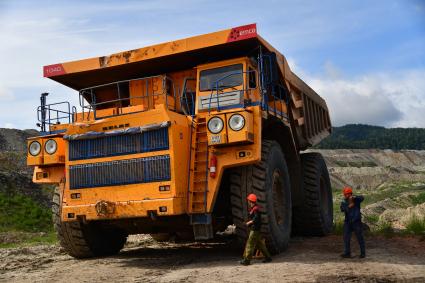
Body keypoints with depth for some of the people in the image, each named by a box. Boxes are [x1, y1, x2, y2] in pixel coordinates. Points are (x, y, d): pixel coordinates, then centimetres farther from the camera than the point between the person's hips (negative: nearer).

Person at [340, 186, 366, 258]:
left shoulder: (356, 199, -4)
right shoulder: (343, 202, 4)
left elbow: (362, 198, -26)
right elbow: (342, 209, -14)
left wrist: (354, 197, -43)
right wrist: (349, 206, -30)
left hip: (357, 221, -3)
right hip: (348, 222, 3)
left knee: (360, 238, 4)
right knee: (346, 238, -3)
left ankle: (363, 253, 17)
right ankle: (347, 253, 0)